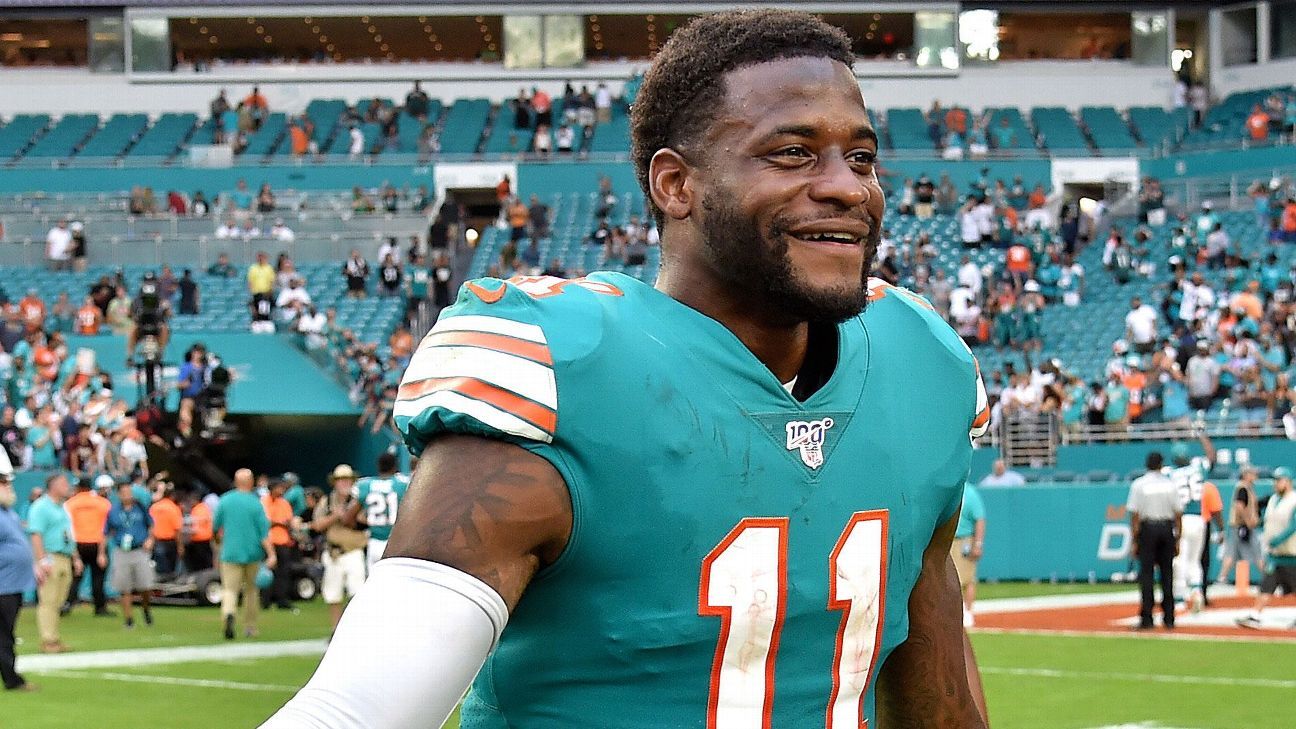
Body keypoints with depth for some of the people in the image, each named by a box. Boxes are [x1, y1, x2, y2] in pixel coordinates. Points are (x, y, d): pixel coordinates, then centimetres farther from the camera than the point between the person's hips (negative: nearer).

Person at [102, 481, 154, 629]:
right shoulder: (113, 512, 4)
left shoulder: (140, 508, 4)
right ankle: (128, 618, 10)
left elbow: (151, 525, 15)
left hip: (140, 551, 0)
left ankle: (145, 607, 23)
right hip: (121, 554, 0)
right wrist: (101, 553, 7)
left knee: (146, 586, -7)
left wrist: (150, 539, -2)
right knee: (125, 589, 1)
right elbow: (106, 534, 10)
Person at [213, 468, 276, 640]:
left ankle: (228, 614, -35)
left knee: (229, 589, -5)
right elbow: (264, 532, -11)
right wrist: (271, 555, -11)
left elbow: (215, 527, 11)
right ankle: (250, 627, 21)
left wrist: (220, 540, 32)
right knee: (251, 590, 16)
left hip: (230, 553, 0)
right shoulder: (255, 503, -6)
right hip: (253, 553, 0)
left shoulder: (225, 500, -1)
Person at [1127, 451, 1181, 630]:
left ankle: (1146, 619, -6)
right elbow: (1178, 514, 3)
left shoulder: (1139, 485, -4)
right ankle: (1169, 619, 8)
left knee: (1146, 573, -1)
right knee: (1167, 574, 7)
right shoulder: (1170, 485, 3)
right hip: (1167, 528, 2)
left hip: (1147, 529, -2)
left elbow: (1135, 515, -8)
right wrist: (1177, 540, 9)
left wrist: (1134, 540, -4)